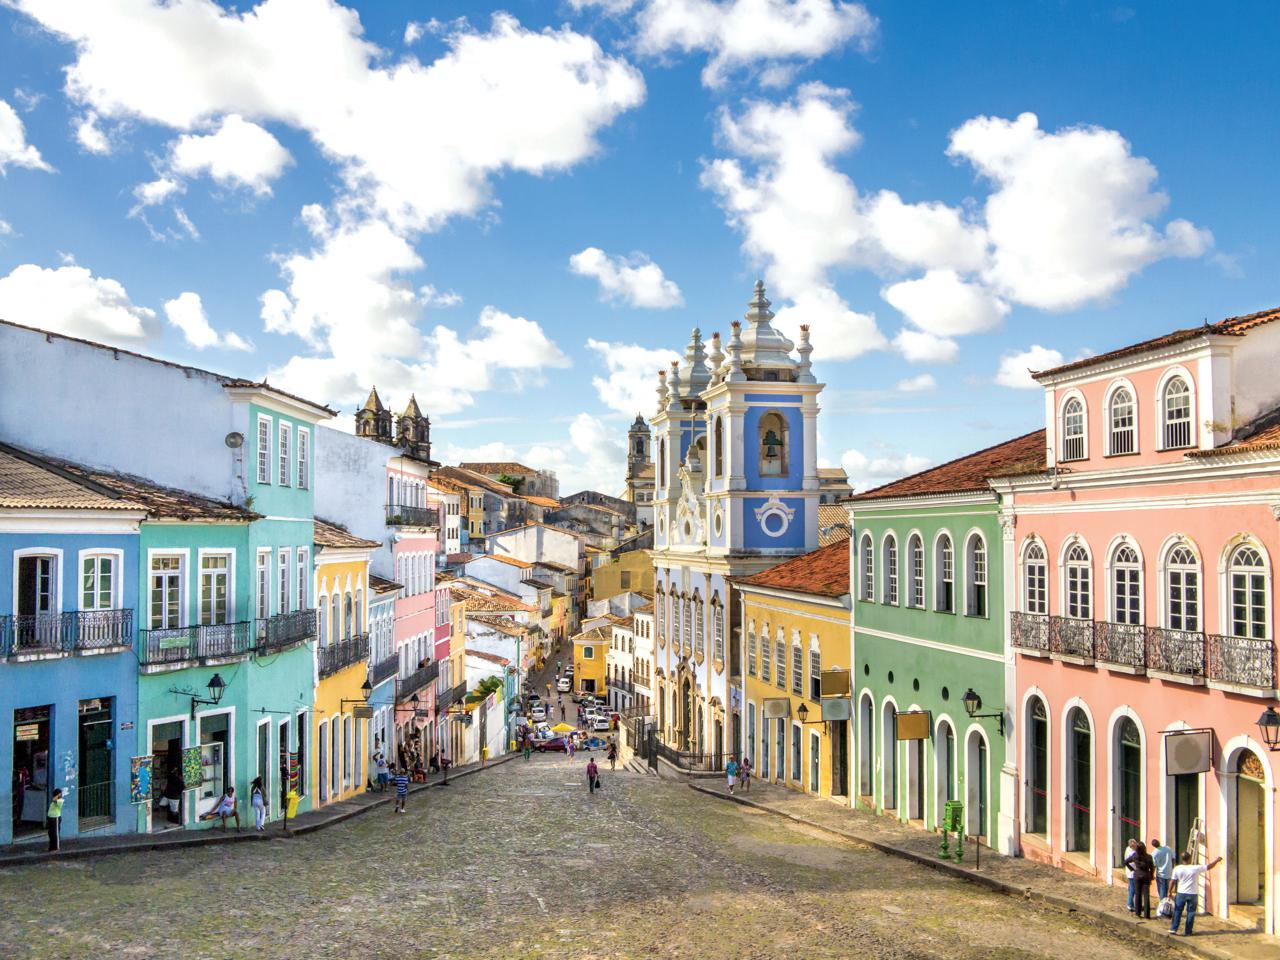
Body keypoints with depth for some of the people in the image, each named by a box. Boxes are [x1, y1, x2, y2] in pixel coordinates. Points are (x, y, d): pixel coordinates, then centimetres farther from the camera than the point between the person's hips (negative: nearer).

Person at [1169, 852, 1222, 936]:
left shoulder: (1177, 869, -6)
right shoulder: (1195, 868, -11)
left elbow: (1173, 881, -2)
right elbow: (1209, 866, -2)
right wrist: (1217, 860, 13)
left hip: (1181, 894, 1)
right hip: (1192, 894, -1)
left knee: (1177, 911, 11)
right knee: (1190, 913, 9)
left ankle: (1173, 929, 7)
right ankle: (1187, 932, 13)